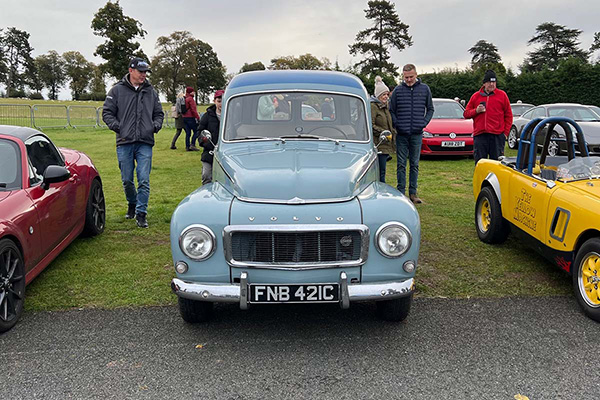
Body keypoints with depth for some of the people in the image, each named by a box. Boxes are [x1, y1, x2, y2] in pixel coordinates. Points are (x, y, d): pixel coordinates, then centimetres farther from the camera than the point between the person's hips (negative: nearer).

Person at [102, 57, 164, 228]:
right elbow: (107, 112, 6)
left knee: (144, 180, -5)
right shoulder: (117, 90, 5)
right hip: (124, 143, 0)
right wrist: (117, 126, -7)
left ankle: (141, 213, 2)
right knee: (127, 180, 8)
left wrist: (155, 125, 2)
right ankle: (132, 204, 34)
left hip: (145, 143, 1)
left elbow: (159, 113, 21)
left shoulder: (151, 92, 13)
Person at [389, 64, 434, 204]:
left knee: (415, 164, 8)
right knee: (401, 165, 2)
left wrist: (424, 123, 1)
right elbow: (391, 110, 7)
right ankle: (401, 192, 8)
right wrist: (397, 124, -5)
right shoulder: (398, 90, 2)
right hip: (401, 134, -1)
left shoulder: (424, 89, 6)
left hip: (417, 134, 1)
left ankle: (413, 193, 15)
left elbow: (430, 109, 14)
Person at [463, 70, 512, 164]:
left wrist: (506, 132, 2)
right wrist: (476, 111, -4)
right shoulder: (476, 96, 12)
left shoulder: (502, 95, 9)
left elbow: (508, 115, 9)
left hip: (497, 136, -1)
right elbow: (466, 113, 16)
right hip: (479, 135, 1)